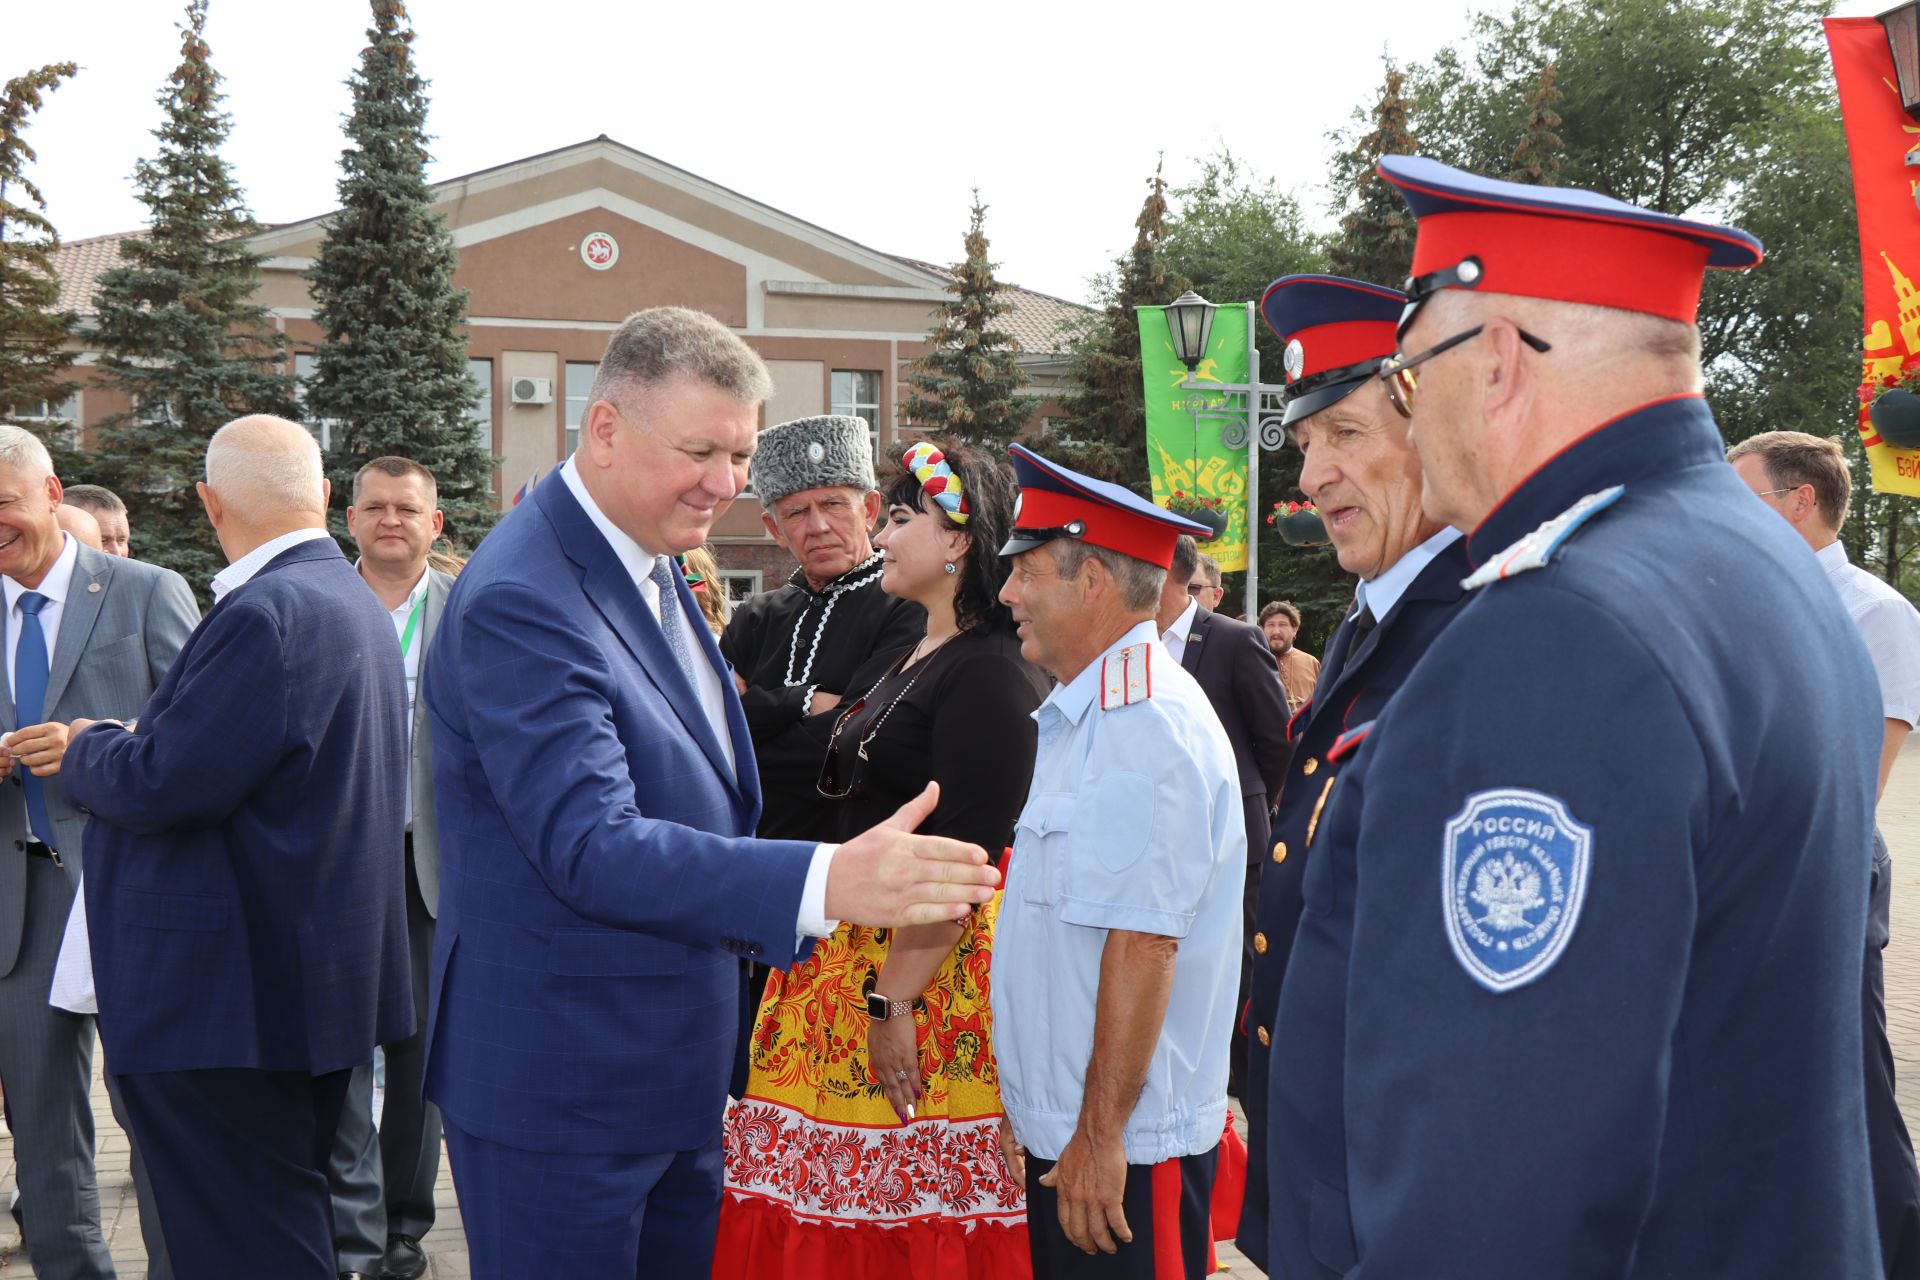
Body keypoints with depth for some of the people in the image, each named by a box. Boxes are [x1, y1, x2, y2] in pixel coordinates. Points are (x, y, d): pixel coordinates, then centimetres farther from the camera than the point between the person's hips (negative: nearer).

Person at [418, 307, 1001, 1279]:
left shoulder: (647, 562, 9)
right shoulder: (521, 602, -22)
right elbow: (587, 844, -31)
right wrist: (826, 881, -40)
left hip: (673, 1071, 9)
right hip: (559, 1085, -9)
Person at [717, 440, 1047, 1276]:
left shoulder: (991, 675, -16)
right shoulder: (908, 662, 15)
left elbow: (961, 856, -21)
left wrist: (895, 999, -22)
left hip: (936, 958, -9)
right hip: (861, 944, 9)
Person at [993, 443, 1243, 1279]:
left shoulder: (1148, 727, -18)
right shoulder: (1080, 716, 13)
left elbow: (1142, 945, -23)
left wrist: (1099, 1138, -20)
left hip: (1123, 1147, -9)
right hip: (1058, 1132, 9)